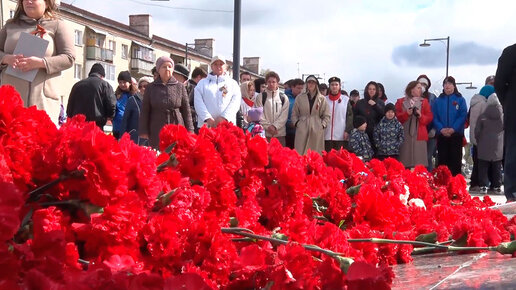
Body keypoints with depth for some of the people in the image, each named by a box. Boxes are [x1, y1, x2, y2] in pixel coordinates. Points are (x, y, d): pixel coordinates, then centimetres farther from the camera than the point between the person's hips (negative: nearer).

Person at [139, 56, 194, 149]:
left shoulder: (180, 87, 9)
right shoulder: (151, 88, 10)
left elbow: (186, 110, 9)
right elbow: (145, 111, 10)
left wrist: (189, 131, 5)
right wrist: (143, 131, 3)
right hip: (157, 132, 0)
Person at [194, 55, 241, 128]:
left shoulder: (233, 83, 17)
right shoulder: (202, 83, 16)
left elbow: (235, 102, 3)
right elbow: (198, 102, 4)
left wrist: (224, 118, -11)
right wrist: (208, 118, -12)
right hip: (206, 124, 0)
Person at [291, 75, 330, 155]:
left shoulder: (322, 99, 9)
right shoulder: (300, 97, 10)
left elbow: (326, 115, 11)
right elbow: (294, 114, 14)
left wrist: (322, 125, -2)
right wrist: (296, 123, 0)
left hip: (317, 130, 0)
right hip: (302, 130, 0)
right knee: (300, 153, -6)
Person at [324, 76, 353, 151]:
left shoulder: (345, 99, 5)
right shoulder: (325, 99, 9)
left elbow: (350, 116, 4)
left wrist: (347, 131, -5)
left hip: (341, 136, -1)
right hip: (327, 136, 2)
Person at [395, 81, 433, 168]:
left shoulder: (424, 102, 16)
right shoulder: (400, 102, 12)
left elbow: (430, 118, 9)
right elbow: (396, 117, 3)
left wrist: (421, 116, -9)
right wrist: (406, 114, -12)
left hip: (419, 136, 1)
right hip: (405, 136, -1)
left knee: (419, 163, -7)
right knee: (404, 163, -7)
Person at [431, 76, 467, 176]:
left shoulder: (460, 99, 2)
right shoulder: (438, 100, 9)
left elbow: (463, 116, -6)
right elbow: (434, 116, 2)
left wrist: (453, 128, -17)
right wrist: (441, 129, -13)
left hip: (456, 134, -2)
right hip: (441, 134, 2)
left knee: (455, 159, 0)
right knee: (442, 160, 4)